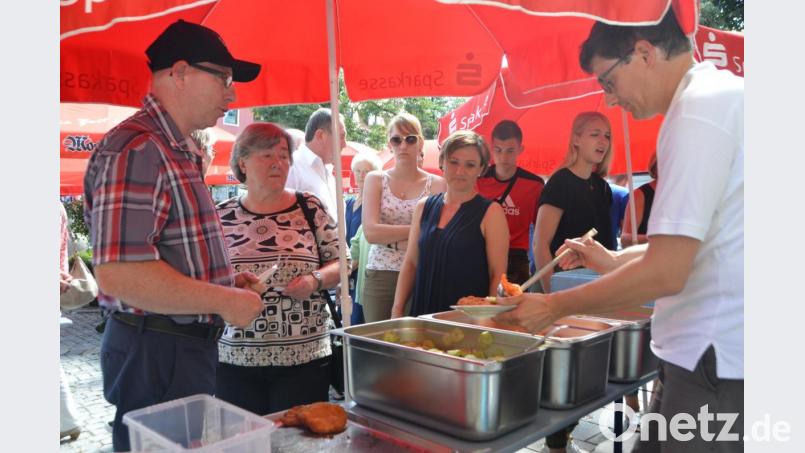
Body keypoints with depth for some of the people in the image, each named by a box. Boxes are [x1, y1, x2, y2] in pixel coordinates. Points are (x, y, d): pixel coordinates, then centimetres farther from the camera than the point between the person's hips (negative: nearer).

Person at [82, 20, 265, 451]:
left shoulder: (180, 151, 13)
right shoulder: (135, 149, -19)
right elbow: (119, 273, -29)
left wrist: (226, 282, 11)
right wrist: (225, 301, -20)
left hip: (189, 343, 10)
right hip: (155, 351, -10)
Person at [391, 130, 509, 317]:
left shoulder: (490, 212, -5)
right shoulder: (424, 207, 8)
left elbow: (498, 275, -7)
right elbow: (410, 263, 10)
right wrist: (397, 310, 3)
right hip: (422, 313, 4)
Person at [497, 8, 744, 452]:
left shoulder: (700, 109, -17)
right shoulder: (721, 94, 14)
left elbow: (665, 273, -22)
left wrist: (554, 306, -12)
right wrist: (617, 259, 16)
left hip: (717, 356, -9)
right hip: (711, 348, 9)